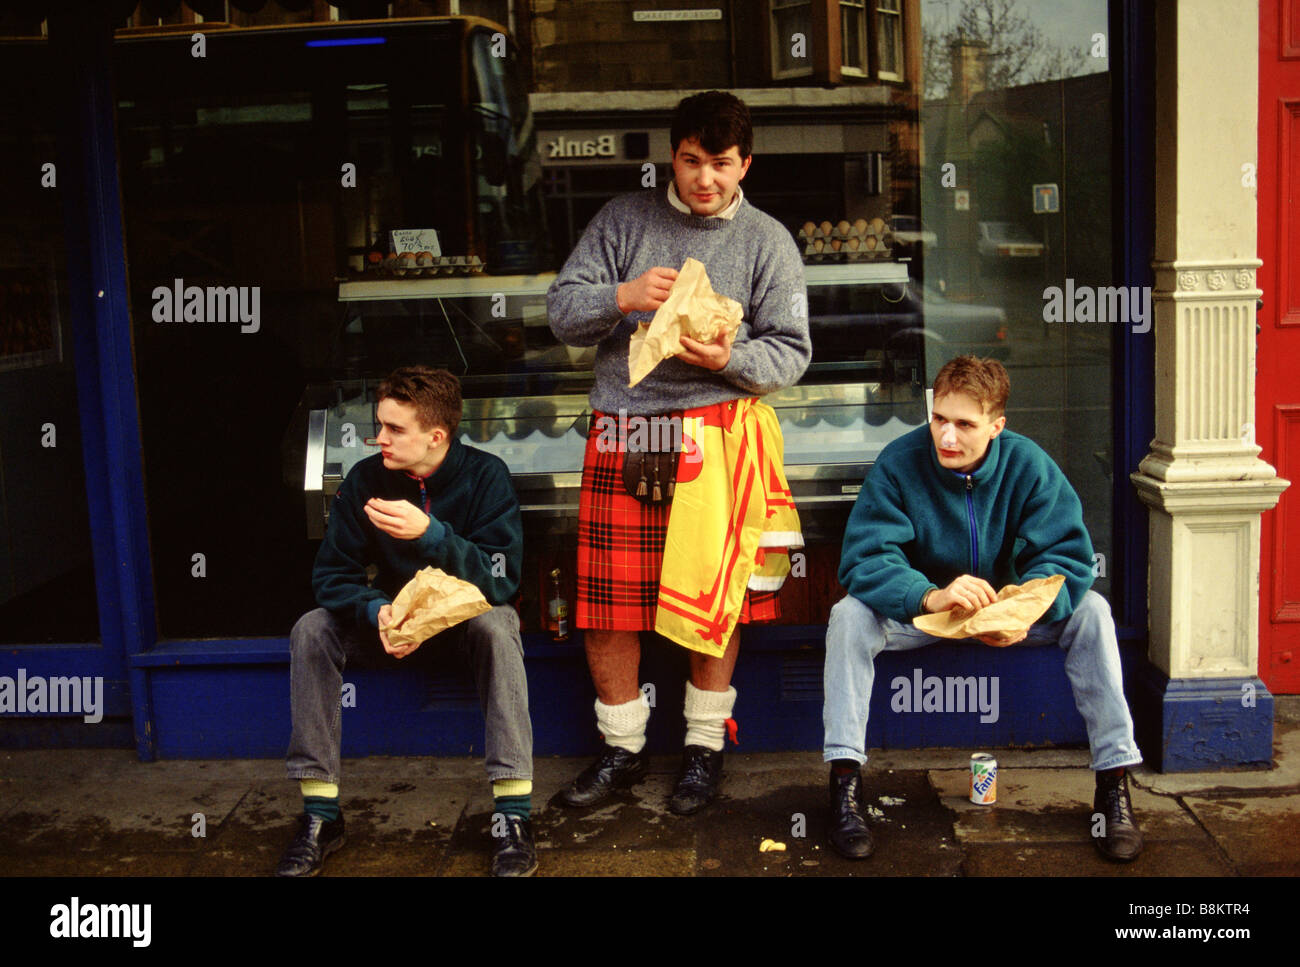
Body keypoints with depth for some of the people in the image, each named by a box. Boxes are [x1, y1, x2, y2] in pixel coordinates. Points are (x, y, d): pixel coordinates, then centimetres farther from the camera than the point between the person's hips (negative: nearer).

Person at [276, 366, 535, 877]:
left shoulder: (485, 476, -18)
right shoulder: (366, 479, -11)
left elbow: (501, 580, -25)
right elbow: (331, 574, -10)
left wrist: (431, 534, -40)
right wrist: (376, 611, -32)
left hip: (465, 614, -3)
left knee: (497, 626, -35)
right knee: (312, 629, -22)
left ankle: (513, 815, -32)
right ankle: (320, 816, -17)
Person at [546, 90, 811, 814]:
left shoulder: (768, 241, 9)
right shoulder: (623, 219, 12)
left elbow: (790, 353, 5)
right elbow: (563, 312, 6)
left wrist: (729, 359, -15)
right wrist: (622, 297, -15)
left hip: (716, 425, -1)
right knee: (607, 597, 1)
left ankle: (706, 746, 20)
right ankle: (623, 749, 19)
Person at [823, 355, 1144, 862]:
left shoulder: (1027, 463, -16)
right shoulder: (899, 461, -20)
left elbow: (1067, 553, -20)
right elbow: (864, 557, -28)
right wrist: (929, 596, -48)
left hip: (1004, 607, 1)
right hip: (915, 612, -1)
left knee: (1090, 610, -22)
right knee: (850, 615, -29)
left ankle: (1114, 784, -17)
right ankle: (845, 782, -26)